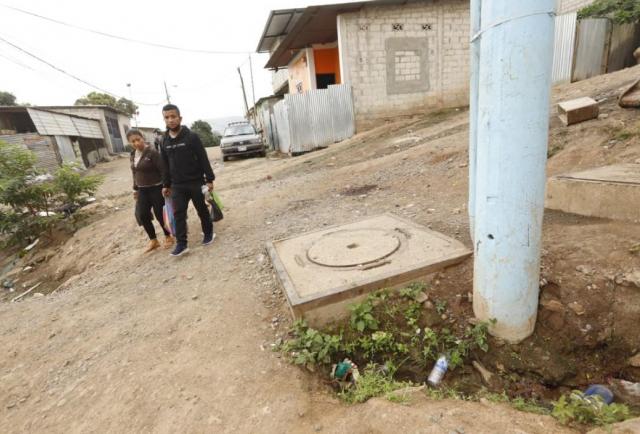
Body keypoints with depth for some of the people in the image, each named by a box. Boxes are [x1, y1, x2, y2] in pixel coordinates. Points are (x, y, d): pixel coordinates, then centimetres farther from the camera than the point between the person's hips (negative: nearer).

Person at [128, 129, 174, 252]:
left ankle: (168, 237, 23)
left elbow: (163, 170, -18)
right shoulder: (133, 155, 8)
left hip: (156, 188, -7)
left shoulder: (152, 153, -15)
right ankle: (153, 240, 21)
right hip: (143, 190, 7)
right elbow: (135, 173, 17)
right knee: (142, 215, 5)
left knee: (160, 214, 1)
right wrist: (135, 189, 19)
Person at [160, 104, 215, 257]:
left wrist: (209, 179, -13)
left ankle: (208, 233, 28)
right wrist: (166, 185, 15)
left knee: (202, 210, 9)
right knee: (178, 214, 0)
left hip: (196, 182, -4)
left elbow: (203, 159, -10)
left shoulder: (192, 136, -8)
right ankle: (181, 244, 4)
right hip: (177, 185, 4)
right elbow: (165, 165, 14)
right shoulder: (165, 141, 7)